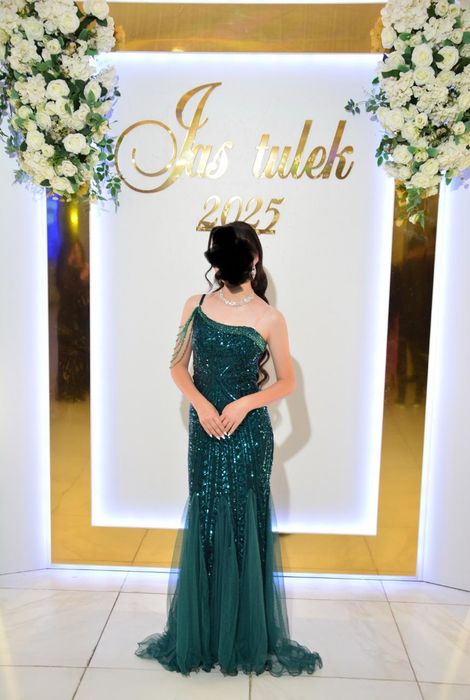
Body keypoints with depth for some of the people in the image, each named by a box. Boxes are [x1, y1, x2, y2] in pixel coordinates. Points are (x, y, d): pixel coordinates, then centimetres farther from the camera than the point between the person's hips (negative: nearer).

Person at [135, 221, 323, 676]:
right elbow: (178, 366, 6)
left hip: (249, 433, -2)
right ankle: (198, 634, 29)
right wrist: (200, 404, -11)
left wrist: (245, 403, -16)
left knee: (245, 528, 7)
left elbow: (287, 382, 0)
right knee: (203, 527, 10)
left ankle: (247, 637, 27)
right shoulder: (196, 306, 2)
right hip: (205, 430, 2)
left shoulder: (269, 318, -6)